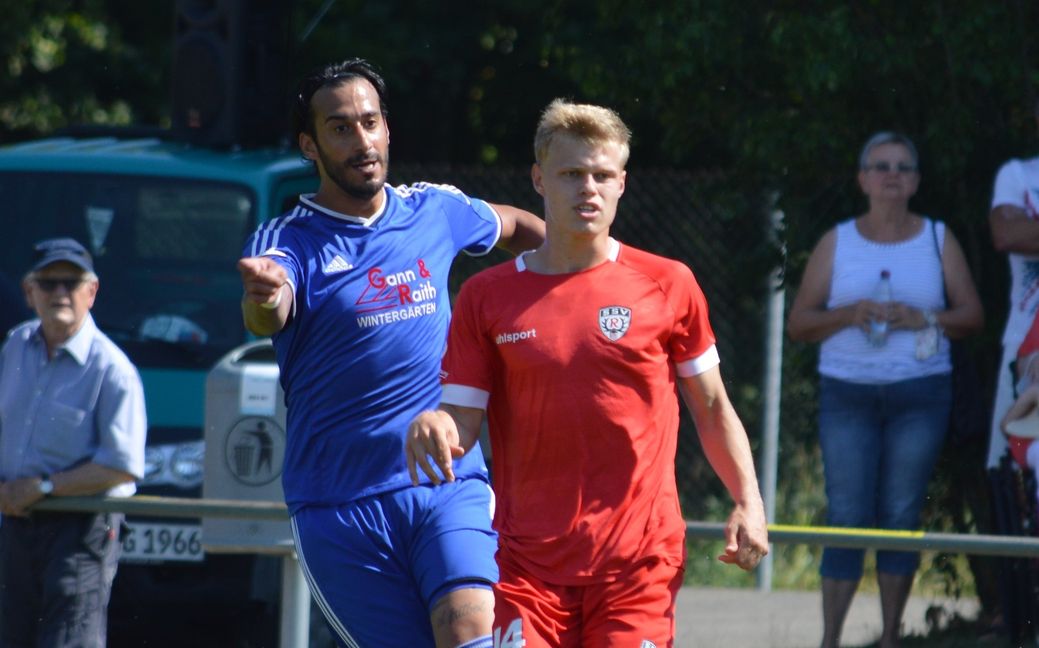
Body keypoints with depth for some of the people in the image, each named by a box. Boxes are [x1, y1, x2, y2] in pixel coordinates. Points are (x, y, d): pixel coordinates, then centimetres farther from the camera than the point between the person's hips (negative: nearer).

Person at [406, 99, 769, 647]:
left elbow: (712, 409, 12)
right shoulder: (487, 297, 5)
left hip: (639, 562, 0)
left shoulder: (667, 286, 5)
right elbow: (462, 420, 3)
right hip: (527, 561, 0)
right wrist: (434, 429, -20)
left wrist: (748, 503, 1)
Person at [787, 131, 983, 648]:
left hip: (920, 392, 1)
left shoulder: (938, 239, 9)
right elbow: (798, 323, 5)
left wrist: (925, 319, -12)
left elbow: (972, 315, 7)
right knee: (847, 517, -6)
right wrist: (848, 315, -13)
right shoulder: (836, 243, 7)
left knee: (901, 516, 0)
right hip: (847, 394, 0)